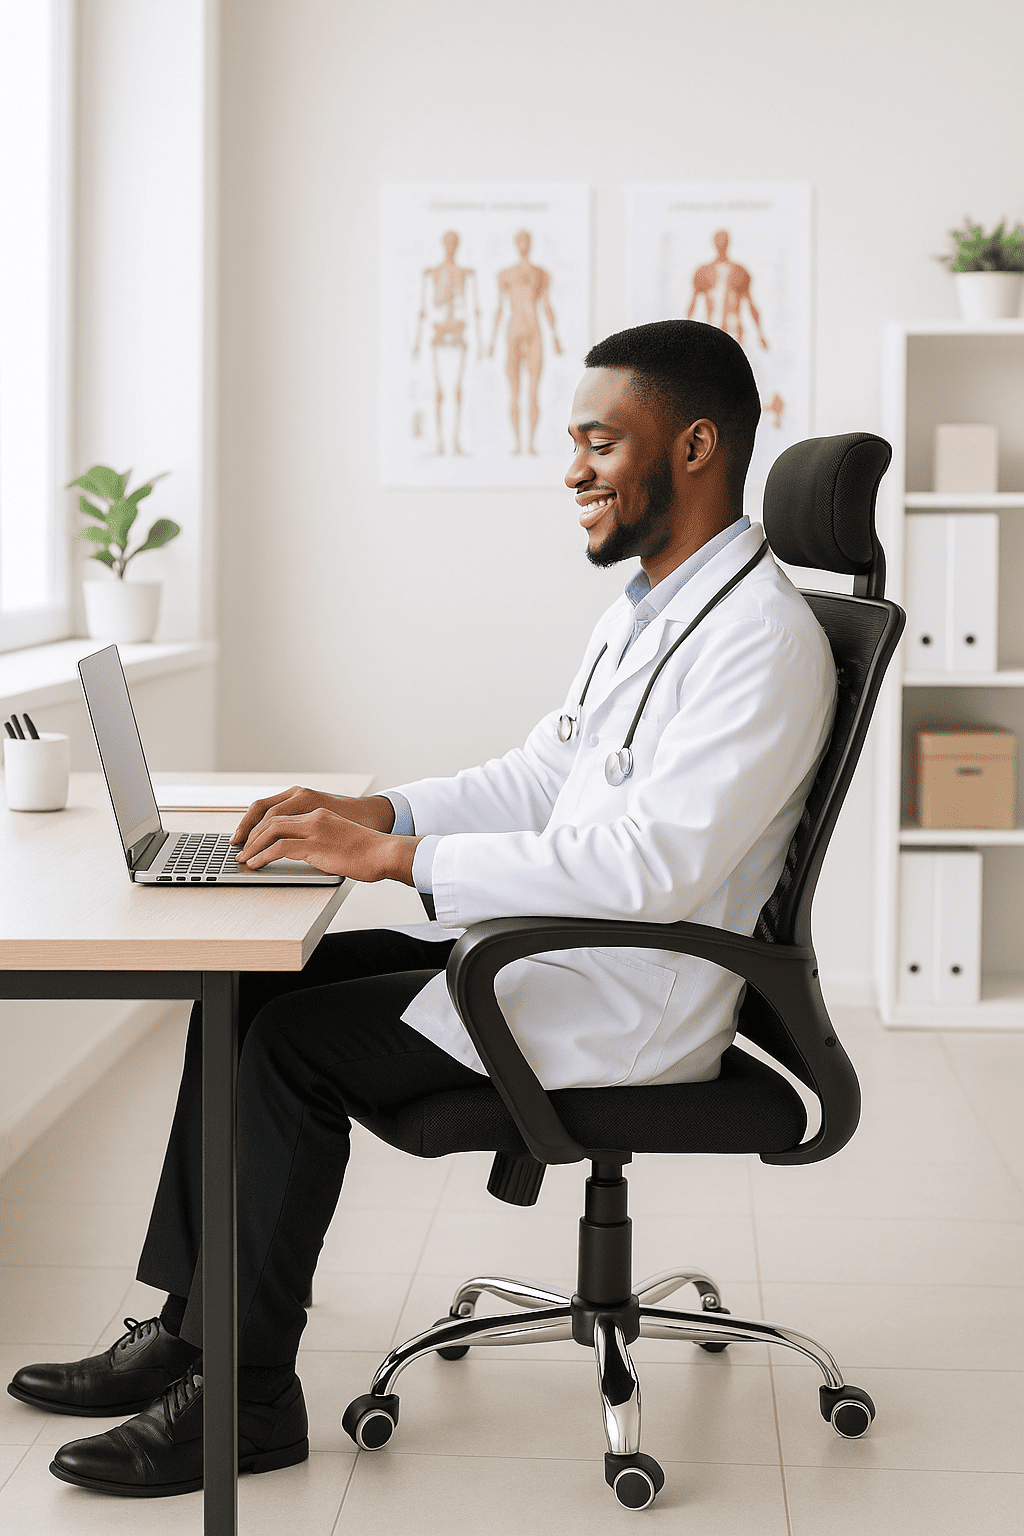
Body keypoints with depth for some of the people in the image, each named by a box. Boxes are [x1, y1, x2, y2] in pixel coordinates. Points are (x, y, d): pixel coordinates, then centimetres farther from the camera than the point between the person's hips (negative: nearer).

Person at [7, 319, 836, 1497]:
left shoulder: (761, 641, -20)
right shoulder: (645, 608, 14)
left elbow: (647, 867, -29)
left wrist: (395, 857, -27)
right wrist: (373, 809, 3)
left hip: (631, 999, -10)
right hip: (547, 946, 10)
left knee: (297, 1043, -19)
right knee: (246, 984, 2)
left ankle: (245, 1397, -7)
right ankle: (185, 1326, 6)